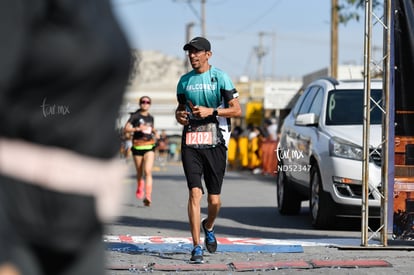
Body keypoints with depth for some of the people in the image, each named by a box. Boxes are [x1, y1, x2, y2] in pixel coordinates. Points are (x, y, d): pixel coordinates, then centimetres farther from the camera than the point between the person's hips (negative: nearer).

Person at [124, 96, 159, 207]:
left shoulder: (151, 117, 10)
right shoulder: (135, 116, -2)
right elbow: (126, 129, -9)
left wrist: (155, 133, 8)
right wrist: (138, 128, -23)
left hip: (149, 146, 1)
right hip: (137, 146, -1)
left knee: (148, 171, -16)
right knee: (139, 172, 12)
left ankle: (148, 197, -23)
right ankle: (139, 187, 46)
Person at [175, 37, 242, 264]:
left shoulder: (220, 77, -1)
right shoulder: (184, 81, 11)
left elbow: (237, 110, -4)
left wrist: (211, 111, -15)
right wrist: (179, 114, 3)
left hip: (215, 143, -2)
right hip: (191, 143, 2)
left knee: (214, 200, 3)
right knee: (195, 193, -12)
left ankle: (208, 227, 37)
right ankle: (197, 247, -11)